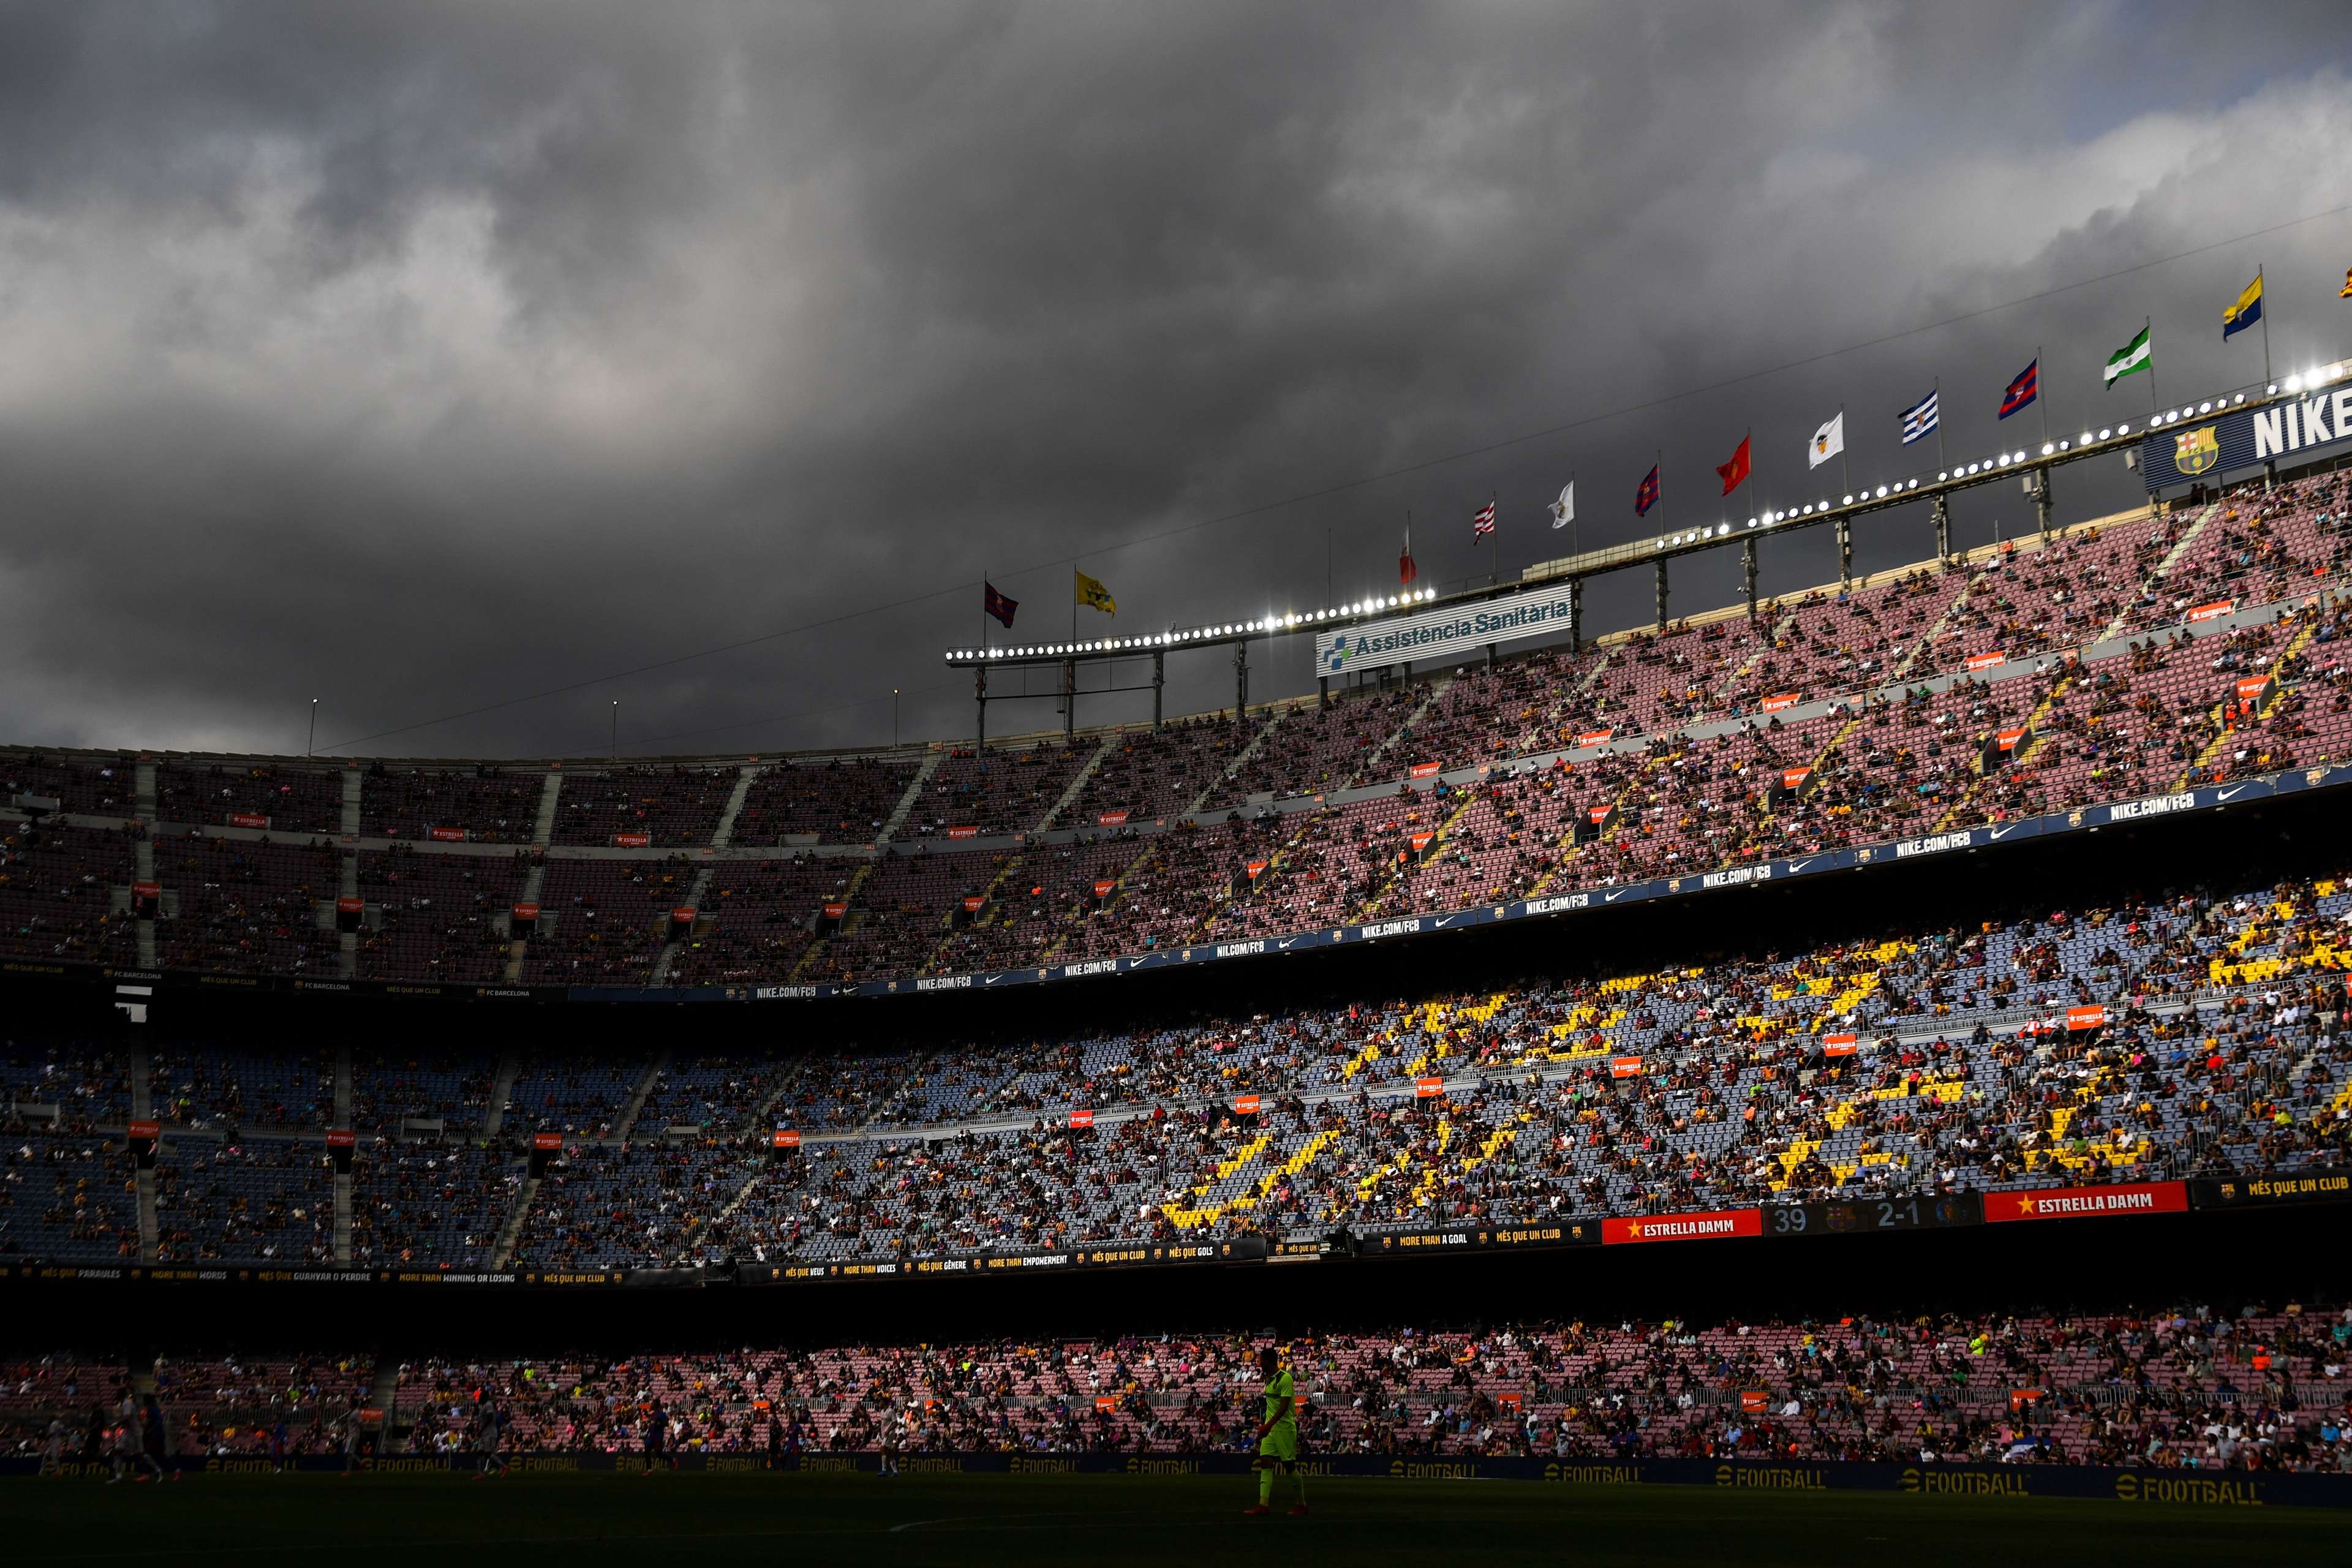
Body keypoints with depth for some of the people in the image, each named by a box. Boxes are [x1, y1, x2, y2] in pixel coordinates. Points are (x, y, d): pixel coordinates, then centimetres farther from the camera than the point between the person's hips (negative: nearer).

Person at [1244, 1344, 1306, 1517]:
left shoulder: (1285, 1378, -14)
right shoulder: (1269, 1378, 12)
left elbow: (1284, 1406, -22)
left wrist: (1269, 1425, -29)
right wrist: (1266, 1425, 18)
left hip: (1285, 1427, -8)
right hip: (1270, 1427, 8)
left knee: (1290, 1466, -1)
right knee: (1265, 1463, -3)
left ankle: (1302, 1504, 12)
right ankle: (1264, 1505, -8)